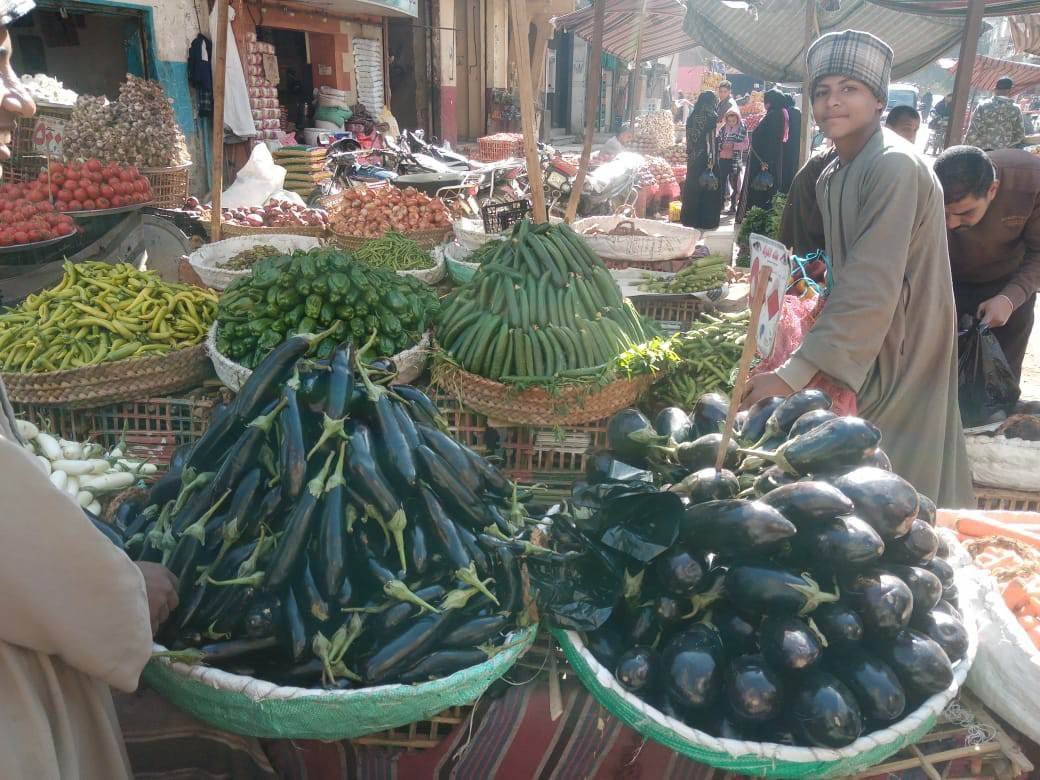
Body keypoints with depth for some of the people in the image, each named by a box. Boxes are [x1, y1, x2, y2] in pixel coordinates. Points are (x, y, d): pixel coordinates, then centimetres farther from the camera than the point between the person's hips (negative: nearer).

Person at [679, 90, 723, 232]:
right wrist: (712, 161, -12)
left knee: (692, 186, 13)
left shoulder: (692, 116, 5)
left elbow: (688, 138, 7)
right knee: (709, 188, 3)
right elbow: (711, 140, -13)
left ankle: (689, 218, 18)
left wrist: (689, 155, 14)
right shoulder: (710, 116, -11)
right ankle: (706, 220, 5)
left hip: (693, 157, 6)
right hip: (706, 158, -6)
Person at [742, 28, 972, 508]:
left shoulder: (895, 168, -23)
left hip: (898, 357, -8)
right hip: (860, 349, 8)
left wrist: (794, 374, -32)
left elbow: (873, 290, -30)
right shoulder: (831, 176, 6)